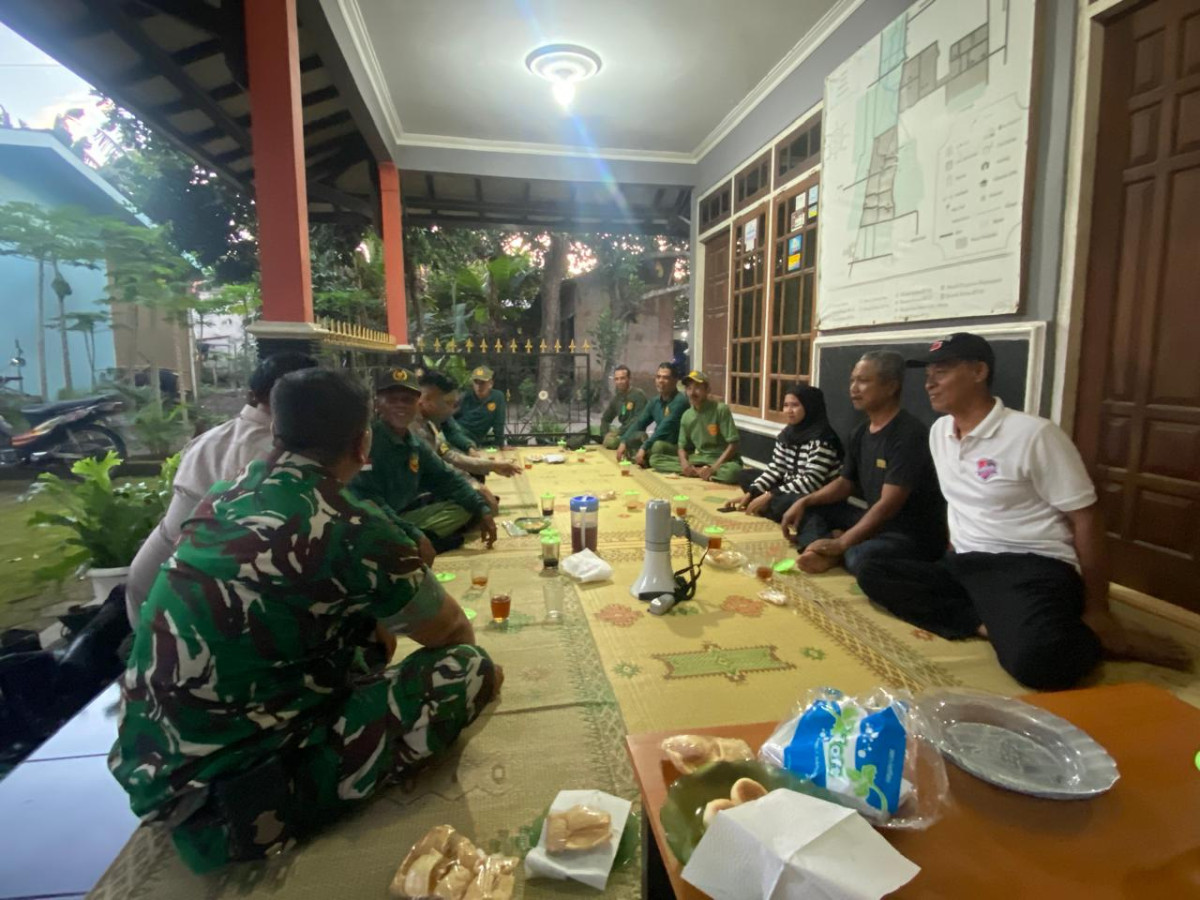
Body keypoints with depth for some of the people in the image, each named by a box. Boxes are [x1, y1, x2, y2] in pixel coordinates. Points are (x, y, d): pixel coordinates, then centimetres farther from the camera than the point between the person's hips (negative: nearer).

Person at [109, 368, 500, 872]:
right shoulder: (354, 531, -19)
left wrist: (370, 619, 20)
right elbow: (453, 634, -2)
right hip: (231, 790, -8)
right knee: (468, 667, -9)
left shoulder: (226, 496, 3)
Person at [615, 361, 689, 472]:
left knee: (657, 446, -37)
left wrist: (644, 448, -30)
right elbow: (639, 423, 4)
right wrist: (623, 442, -10)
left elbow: (665, 428, -26)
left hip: (679, 449, -7)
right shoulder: (655, 402, 7)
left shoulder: (680, 401, -18)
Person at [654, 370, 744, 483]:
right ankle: (700, 471, -17)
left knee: (733, 471, -42)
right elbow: (682, 447, 8)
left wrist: (713, 468, -24)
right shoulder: (686, 416, 1)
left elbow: (733, 445, -15)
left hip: (722, 460, -5)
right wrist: (684, 463, -15)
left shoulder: (721, 410, -13)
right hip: (699, 459, 6)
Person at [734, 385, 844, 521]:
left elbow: (811, 482, -26)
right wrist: (750, 493, -10)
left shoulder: (821, 438, -19)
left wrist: (769, 496, -28)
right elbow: (775, 470, 5)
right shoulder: (786, 434, 5)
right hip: (791, 493, 9)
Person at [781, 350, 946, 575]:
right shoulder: (860, 433, 7)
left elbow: (888, 504, -25)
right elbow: (845, 482, 16)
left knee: (860, 557, -39)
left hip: (913, 533, -9)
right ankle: (826, 554, -20)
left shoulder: (908, 434, -20)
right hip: (875, 522, 9)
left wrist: (840, 543, -25)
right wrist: (804, 501, -1)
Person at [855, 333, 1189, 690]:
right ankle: (990, 622, -16)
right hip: (966, 565, 7)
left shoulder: (1034, 434, -12)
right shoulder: (939, 432, 9)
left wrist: (1098, 613, -6)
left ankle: (1094, 637, -3)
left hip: (1031, 566, -7)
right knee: (872, 574, -14)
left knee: (1035, 658, -37)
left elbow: (1086, 517, -8)